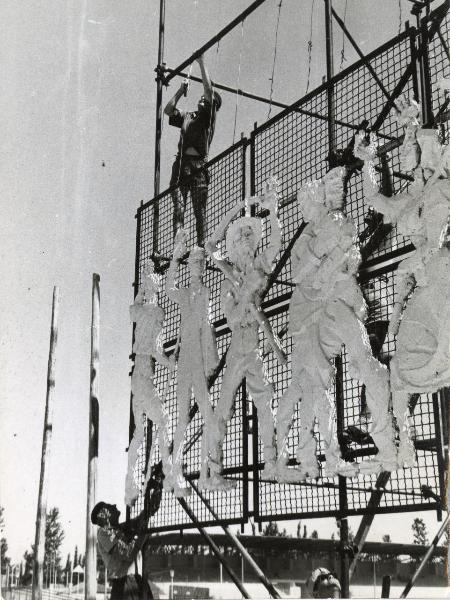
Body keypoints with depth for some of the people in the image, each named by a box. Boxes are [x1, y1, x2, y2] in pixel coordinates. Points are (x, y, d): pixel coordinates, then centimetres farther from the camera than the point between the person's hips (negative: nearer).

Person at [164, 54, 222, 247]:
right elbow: (168, 110, 20)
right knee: (178, 209, -7)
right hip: (181, 165, 4)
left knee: (200, 211, -6)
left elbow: (209, 89, 1)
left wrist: (201, 62, 5)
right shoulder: (186, 116, 25)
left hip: (198, 165, -4)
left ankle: (201, 248, -8)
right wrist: (181, 91, 19)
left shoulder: (208, 115, 10)